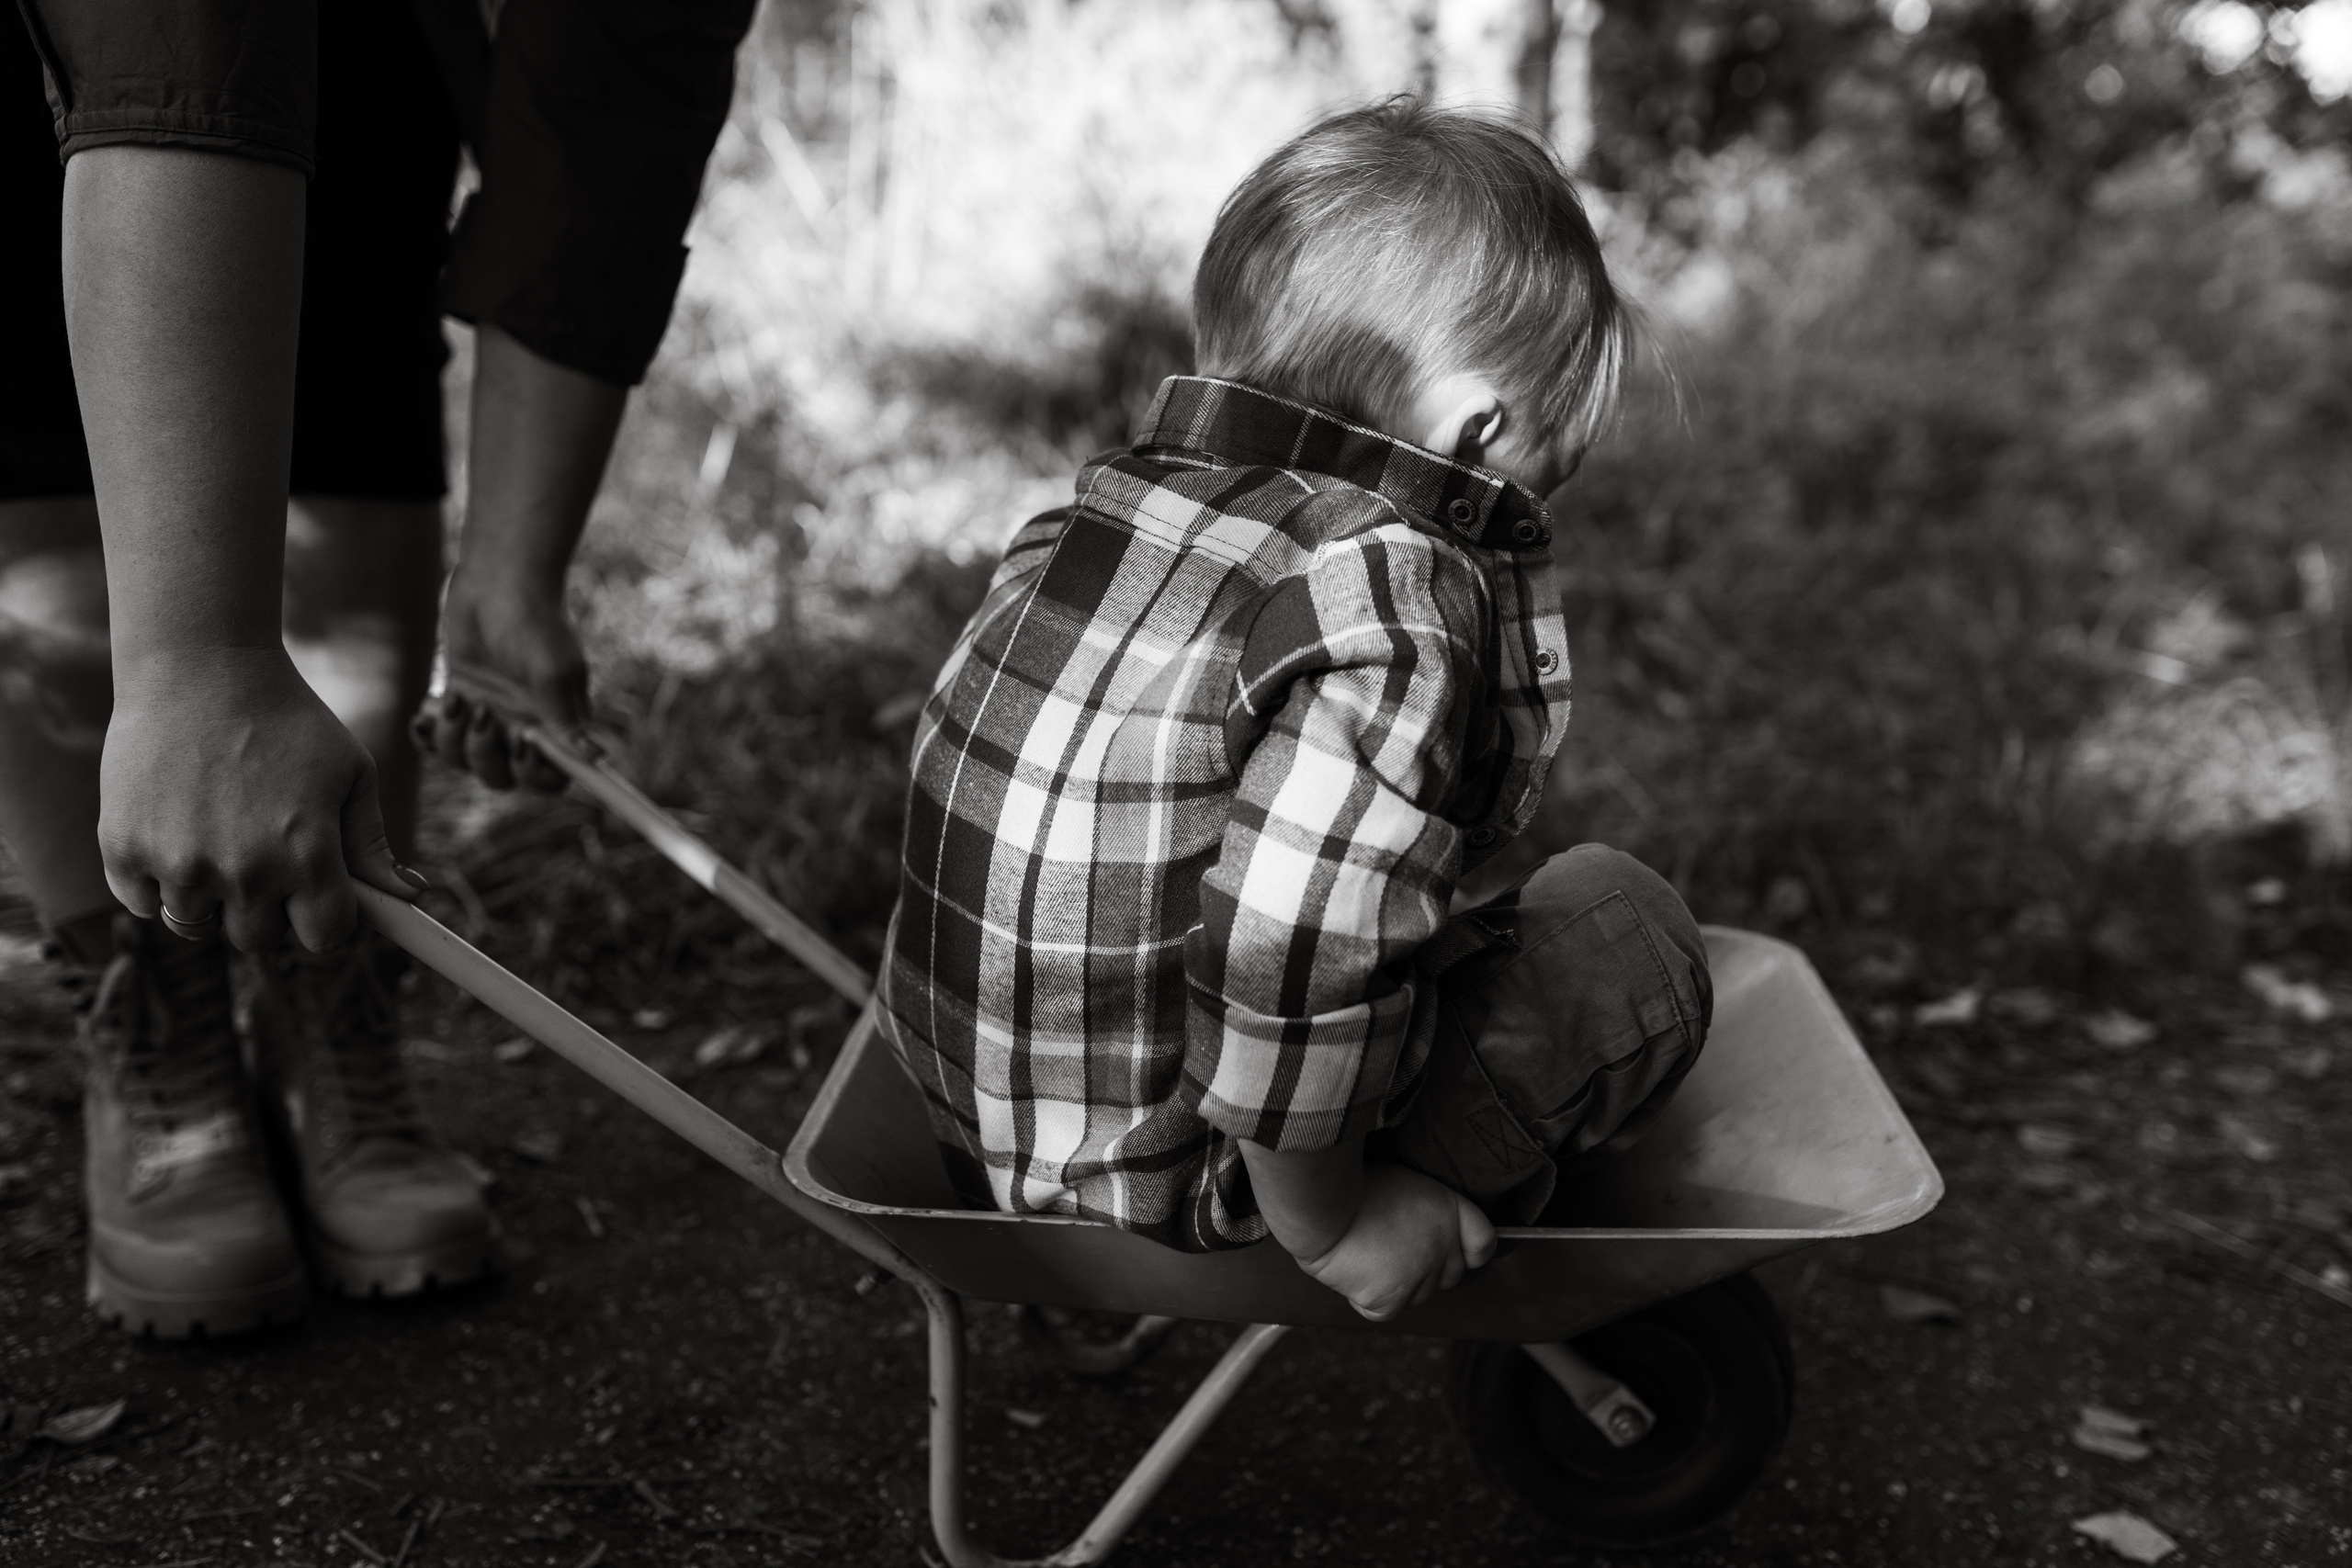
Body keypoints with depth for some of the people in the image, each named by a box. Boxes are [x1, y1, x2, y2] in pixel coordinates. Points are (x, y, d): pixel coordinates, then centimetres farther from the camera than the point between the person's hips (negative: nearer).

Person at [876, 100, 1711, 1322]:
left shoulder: (1104, 507, 4)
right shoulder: (1385, 603, -23)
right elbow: (1292, 944, -34)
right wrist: (1322, 1219, -18)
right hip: (1166, 1180, -8)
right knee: (1624, 936, -2)